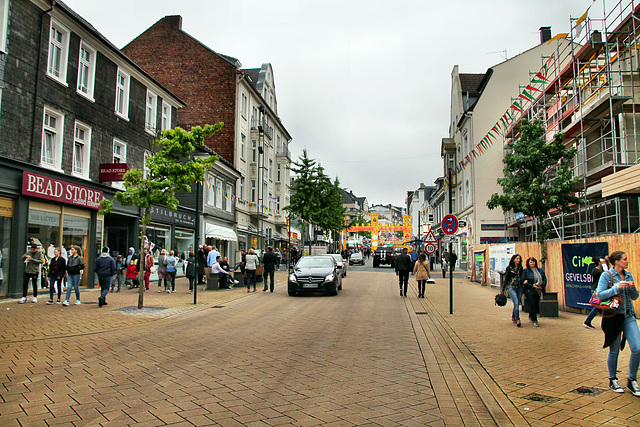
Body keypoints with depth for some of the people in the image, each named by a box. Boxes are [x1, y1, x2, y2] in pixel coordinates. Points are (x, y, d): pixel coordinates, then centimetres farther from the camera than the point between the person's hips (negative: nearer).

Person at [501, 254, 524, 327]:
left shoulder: (520, 268, 10)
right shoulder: (509, 268, 0)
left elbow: (522, 278, 16)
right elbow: (506, 279, 4)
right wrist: (503, 289, 6)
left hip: (519, 288, 4)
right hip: (511, 287, -4)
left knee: (517, 304, 9)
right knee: (516, 303, -19)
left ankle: (513, 317, 30)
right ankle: (518, 320, -19)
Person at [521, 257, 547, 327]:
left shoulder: (540, 270, 11)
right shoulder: (525, 271, -4)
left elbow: (544, 279, 9)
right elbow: (523, 281, -8)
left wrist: (541, 286, -8)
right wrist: (532, 286, -16)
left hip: (538, 291, 5)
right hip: (529, 291, -5)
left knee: (537, 305, 9)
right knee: (533, 304, -12)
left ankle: (531, 316, 36)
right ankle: (534, 321, -1)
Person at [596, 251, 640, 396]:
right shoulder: (606, 276, -7)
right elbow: (600, 295, -14)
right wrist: (617, 287, -22)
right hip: (613, 317, -5)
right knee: (614, 351, 5)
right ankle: (612, 380, 24)